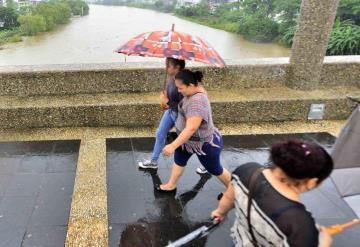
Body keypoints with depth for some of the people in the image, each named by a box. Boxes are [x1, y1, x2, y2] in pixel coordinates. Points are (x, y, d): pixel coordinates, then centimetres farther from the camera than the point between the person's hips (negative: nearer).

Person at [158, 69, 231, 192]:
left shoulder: (197, 102, -38)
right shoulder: (196, 89, -8)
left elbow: (191, 129, -41)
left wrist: (173, 146, -40)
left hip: (205, 144, -9)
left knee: (215, 170, 13)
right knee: (179, 159, 20)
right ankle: (171, 185, 41)